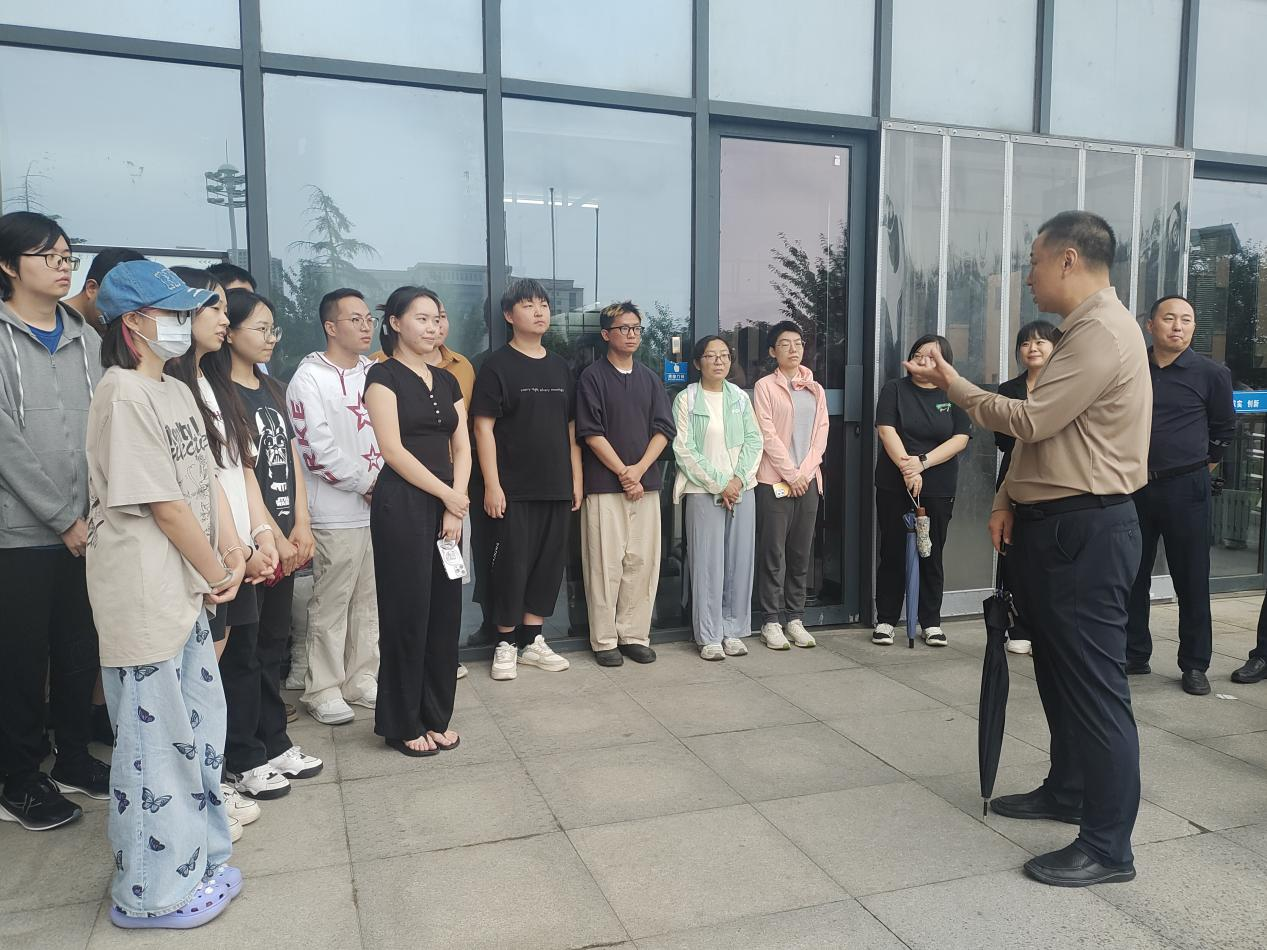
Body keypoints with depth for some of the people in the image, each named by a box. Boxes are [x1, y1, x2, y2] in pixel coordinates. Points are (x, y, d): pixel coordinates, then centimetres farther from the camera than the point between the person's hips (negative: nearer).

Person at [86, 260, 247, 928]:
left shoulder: (176, 392, 13)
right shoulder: (123, 396, -15)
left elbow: (208, 479, 11)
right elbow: (164, 503, -17)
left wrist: (231, 552, -2)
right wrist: (218, 573, -9)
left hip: (184, 589, 9)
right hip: (142, 594, -9)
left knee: (199, 725, 16)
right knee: (155, 738, 2)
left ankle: (194, 862, 33)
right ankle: (152, 893, 18)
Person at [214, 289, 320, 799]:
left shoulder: (271, 390, 13)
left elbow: (291, 460, 11)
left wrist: (300, 527, 2)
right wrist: (271, 535, -14)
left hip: (283, 538, 7)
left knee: (272, 643, 15)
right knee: (241, 650, 3)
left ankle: (274, 742, 27)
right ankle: (243, 760, 14)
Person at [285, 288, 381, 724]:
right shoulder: (309, 378, -5)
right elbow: (317, 447, -13)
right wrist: (366, 481, -9)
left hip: (379, 506, 6)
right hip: (336, 513, -6)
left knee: (369, 600, 12)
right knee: (330, 605, 0)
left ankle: (361, 678, 25)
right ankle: (322, 690, 13)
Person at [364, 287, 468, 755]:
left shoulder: (447, 381, 14)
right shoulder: (384, 376, -4)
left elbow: (462, 447, 9)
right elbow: (393, 449, -13)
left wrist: (456, 508, -3)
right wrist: (447, 494, -10)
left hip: (447, 506, 6)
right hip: (402, 505, -6)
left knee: (445, 612, 8)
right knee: (407, 612, 1)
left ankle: (435, 716, 21)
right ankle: (403, 724, 14)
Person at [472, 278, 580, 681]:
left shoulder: (560, 367, 14)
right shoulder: (497, 365, -3)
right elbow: (484, 426, -8)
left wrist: (576, 479, 11)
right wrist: (492, 484, -14)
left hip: (558, 488, 6)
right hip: (514, 490, -5)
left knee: (550, 564, 9)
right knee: (512, 564, -1)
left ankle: (532, 640, 21)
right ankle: (506, 645, 13)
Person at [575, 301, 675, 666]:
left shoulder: (650, 379, 15)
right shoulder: (592, 376, 1)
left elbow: (663, 430, 8)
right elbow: (591, 432, -6)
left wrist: (639, 469, -6)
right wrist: (623, 472, -10)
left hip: (645, 483, 4)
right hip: (604, 485, -4)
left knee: (643, 561, 4)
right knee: (605, 563, -2)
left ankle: (635, 635, 14)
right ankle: (604, 641, 7)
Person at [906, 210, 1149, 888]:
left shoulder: (1103, 333, -16)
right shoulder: (1083, 331, 17)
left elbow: (1030, 420, -22)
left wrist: (953, 384, -9)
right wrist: (1009, 499, 7)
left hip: (1087, 531, -11)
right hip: (1057, 526, 11)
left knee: (1093, 681, -5)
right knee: (1059, 670, 20)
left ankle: (1108, 846, 6)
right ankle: (1068, 791, 36)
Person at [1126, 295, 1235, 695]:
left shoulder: (1211, 373, -1)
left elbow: (1224, 428, 11)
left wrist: (1202, 467, 11)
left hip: (1185, 488, -2)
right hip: (1133, 486, 3)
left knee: (1192, 580, 3)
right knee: (1132, 576, 8)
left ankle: (1194, 665, 14)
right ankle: (1134, 655, 20)